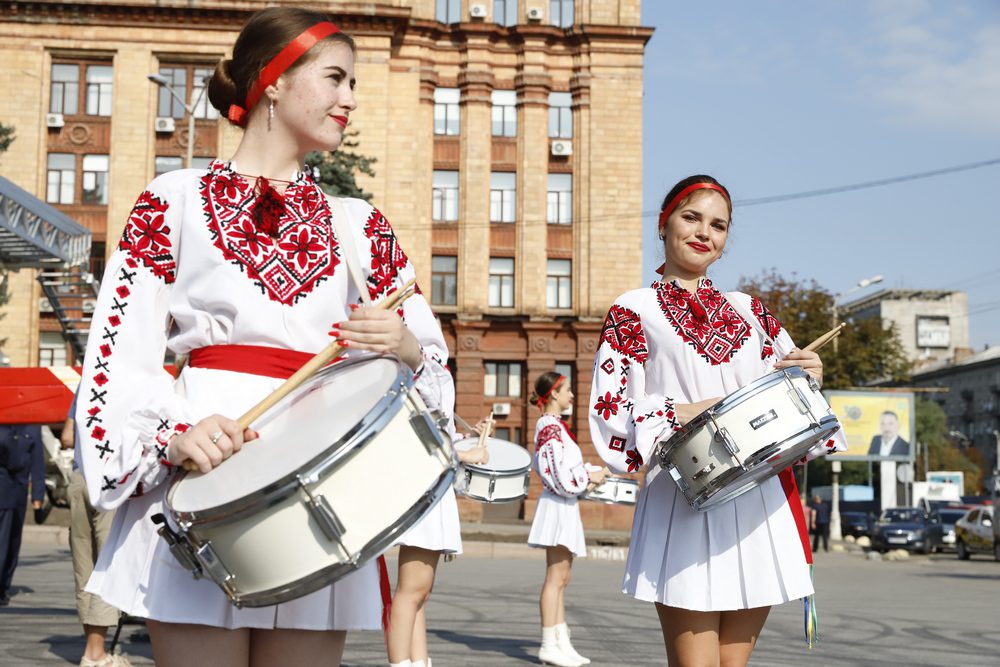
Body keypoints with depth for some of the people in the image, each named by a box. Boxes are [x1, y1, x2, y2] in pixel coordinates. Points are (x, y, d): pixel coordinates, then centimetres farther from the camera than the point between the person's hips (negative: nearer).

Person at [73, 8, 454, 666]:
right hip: (201, 490, -3)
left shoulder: (360, 224, 16)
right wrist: (175, 434, -18)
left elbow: (430, 359, 13)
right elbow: (120, 350, 0)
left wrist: (406, 347, -10)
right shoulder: (176, 199, 7)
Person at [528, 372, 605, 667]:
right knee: (556, 578, -7)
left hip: (564, 508, 10)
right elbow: (563, 479, -20)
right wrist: (591, 477, -7)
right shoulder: (551, 427, -15)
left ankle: (562, 643, 14)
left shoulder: (551, 425, 16)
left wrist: (587, 479, 12)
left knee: (561, 579, 10)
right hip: (559, 507, -10)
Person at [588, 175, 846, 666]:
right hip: (683, 507, -4)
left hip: (758, 509, 4)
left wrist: (810, 379, -3)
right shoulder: (633, 312, 6)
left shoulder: (748, 310, 19)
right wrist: (683, 414, -16)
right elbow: (609, 414, -2)